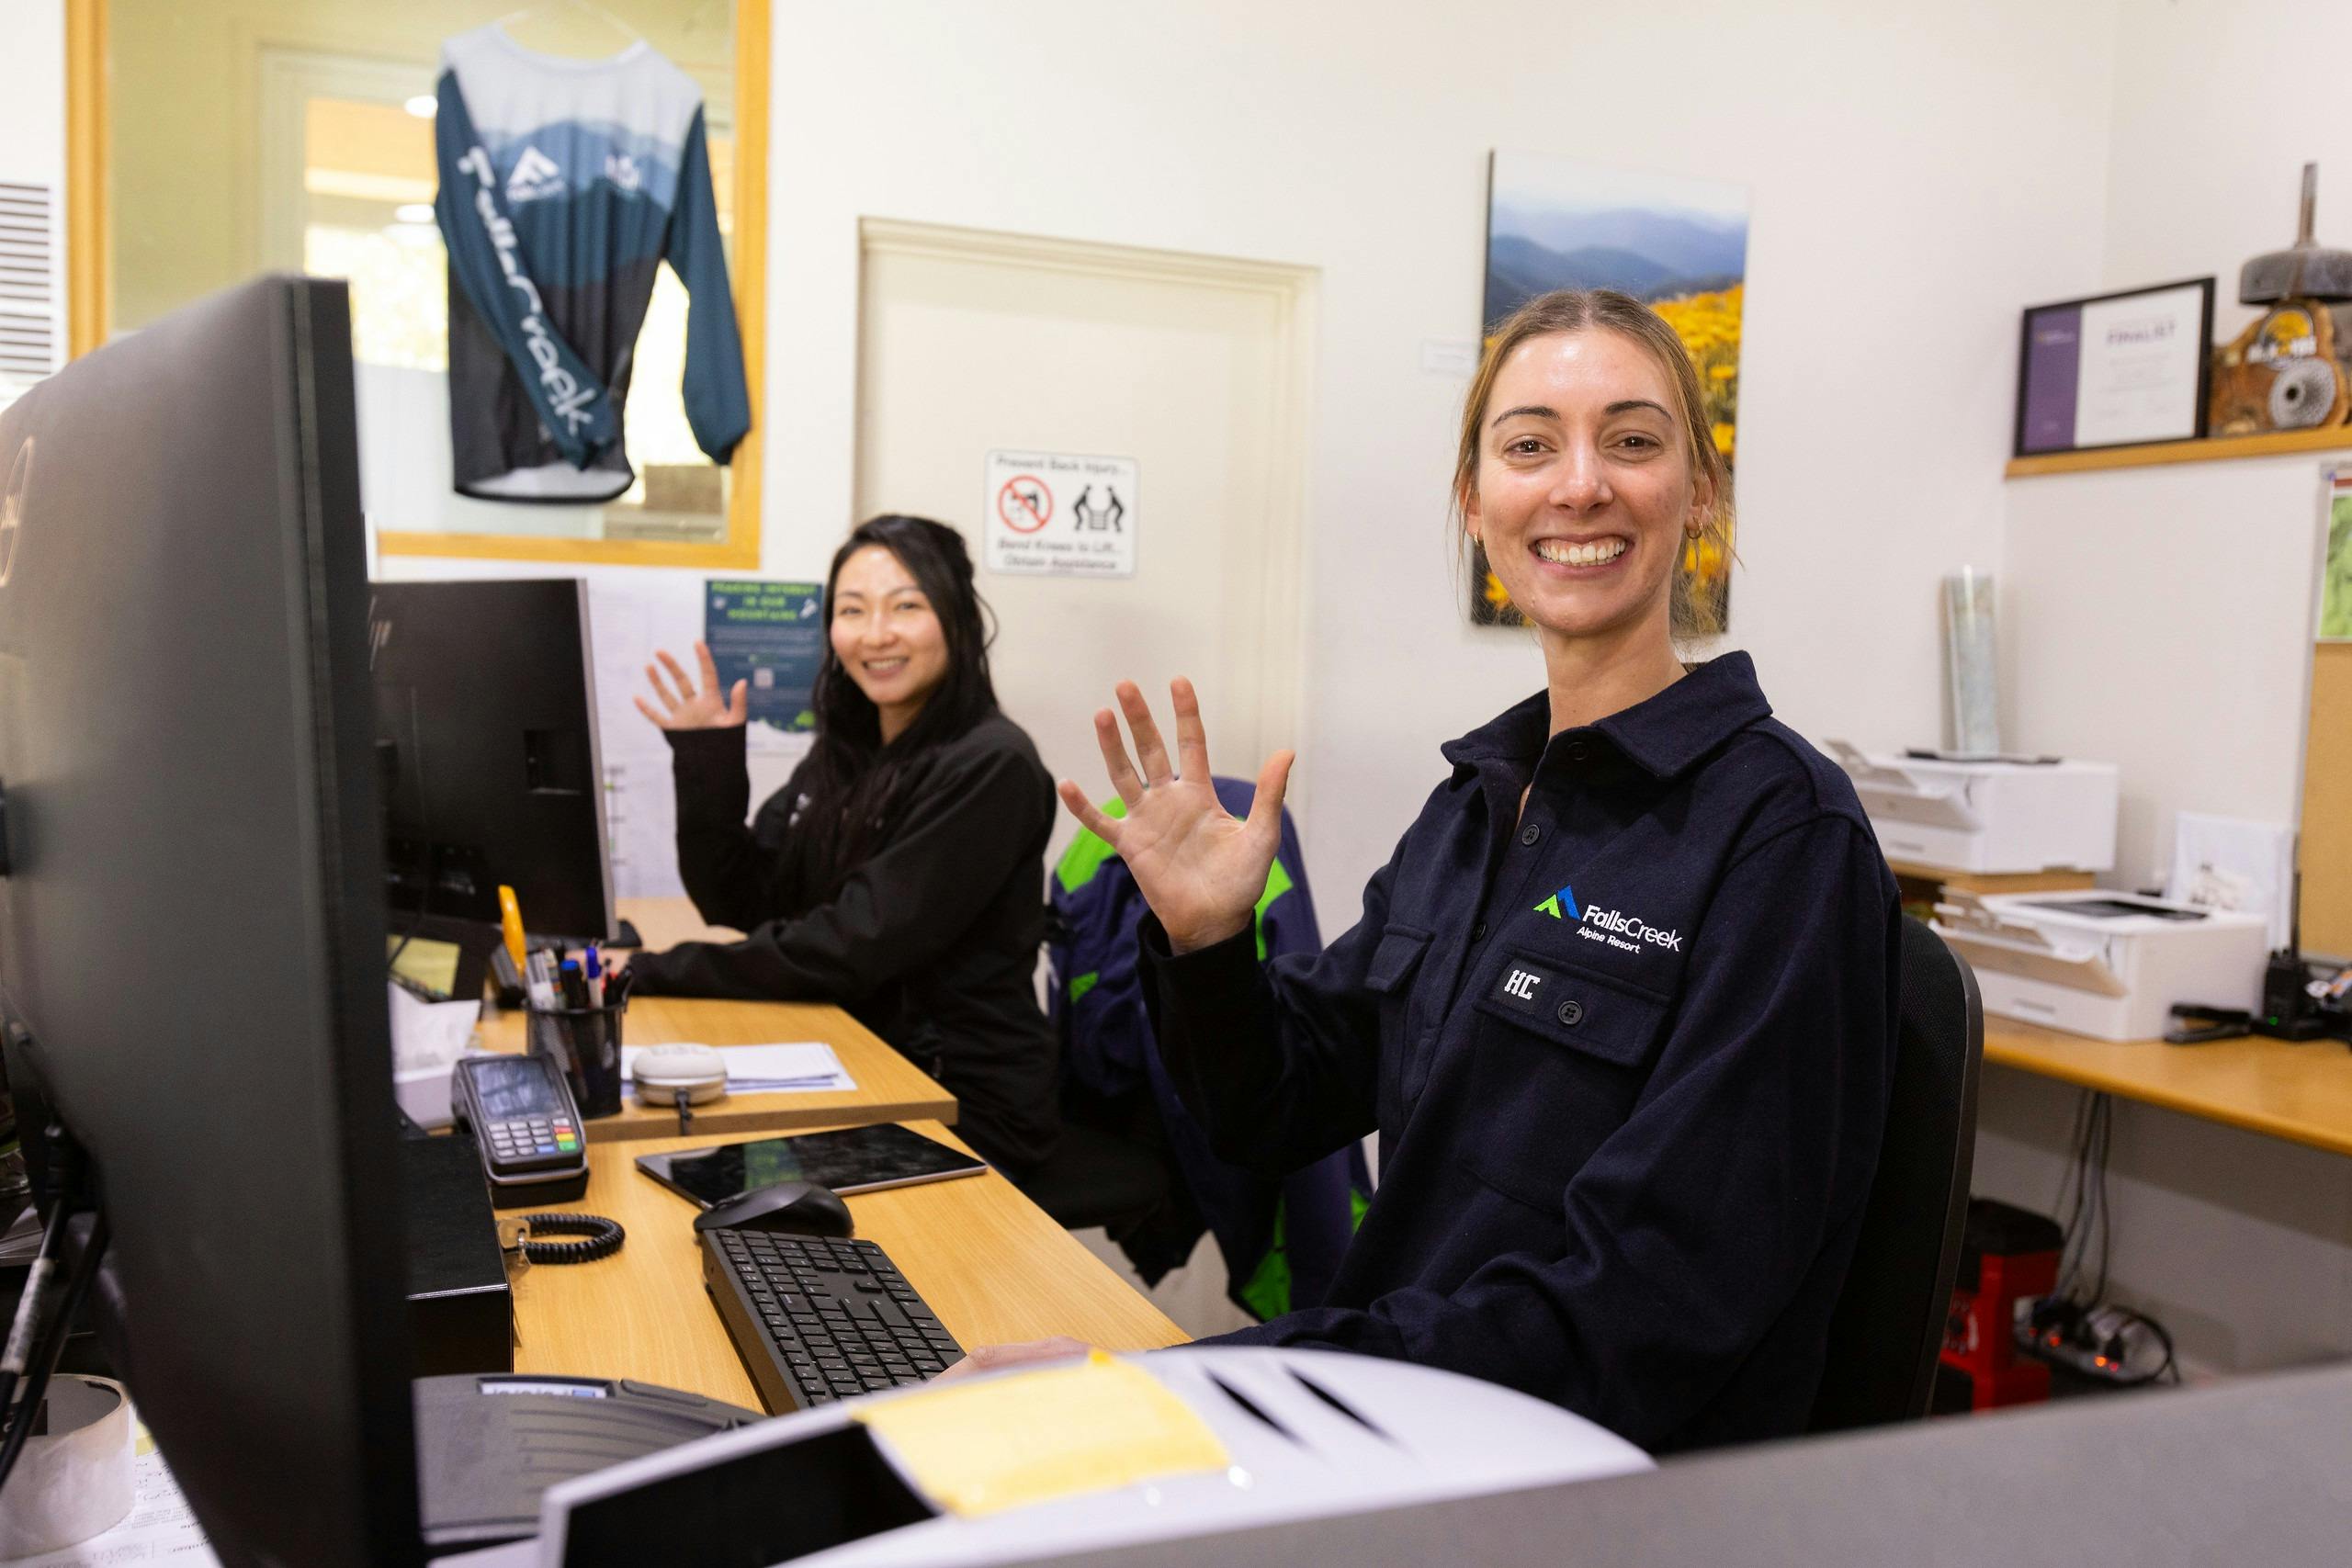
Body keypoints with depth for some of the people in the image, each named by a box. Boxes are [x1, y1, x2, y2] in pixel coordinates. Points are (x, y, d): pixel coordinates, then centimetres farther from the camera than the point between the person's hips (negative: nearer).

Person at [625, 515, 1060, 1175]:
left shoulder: (988, 767, -18)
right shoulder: (842, 753, 6)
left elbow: (852, 948, -22)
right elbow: (740, 905, 6)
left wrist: (653, 972, -17)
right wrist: (707, 762, -6)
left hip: (965, 1103, -6)